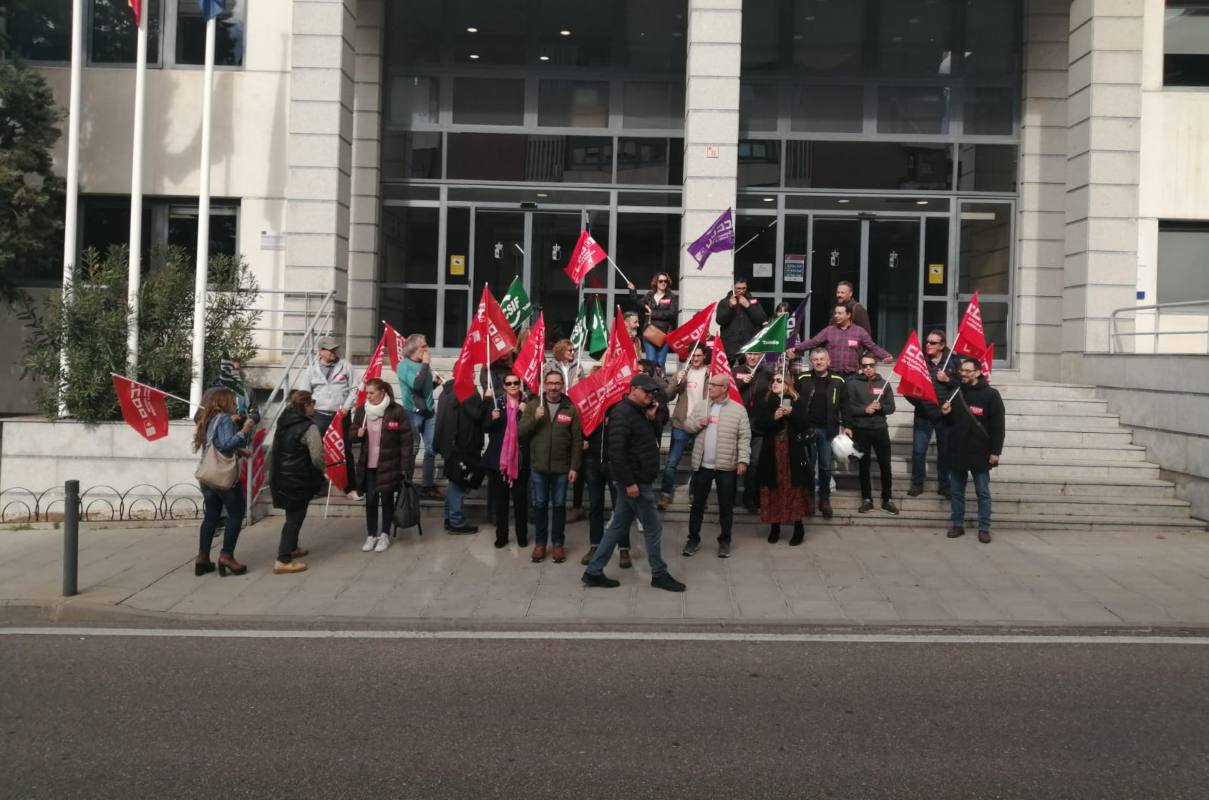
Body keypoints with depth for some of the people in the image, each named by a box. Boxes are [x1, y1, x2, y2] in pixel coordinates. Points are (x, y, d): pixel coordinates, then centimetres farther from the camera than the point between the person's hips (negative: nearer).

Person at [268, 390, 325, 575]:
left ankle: (291, 548, 39)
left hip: (280, 477, 8)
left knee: (293, 515, 24)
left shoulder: (283, 423, 8)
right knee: (295, 518, -1)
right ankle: (283, 561, -3)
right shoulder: (309, 427, -17)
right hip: (298, 480, -8)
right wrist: (323, 468, 0)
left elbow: (276, 451, 14)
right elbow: (318, 458, -21)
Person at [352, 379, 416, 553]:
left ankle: (385, 535, 19)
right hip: (368, 465, 4)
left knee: (387, 499, 6)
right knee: (370, 499, 6)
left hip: (389, 465, -4)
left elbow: (407, 441, -10)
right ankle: (371, 535, 18)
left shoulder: (396, 411, -12)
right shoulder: (361, 411, 2)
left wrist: (405, 466, -12)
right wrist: (358, 434, -9)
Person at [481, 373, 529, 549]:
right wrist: (492, 418, -17)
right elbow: (486, 429, 2)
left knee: (520, 498, 2)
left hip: (520, 459, -1)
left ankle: (522, 535, 12)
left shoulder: (526, 404, 3)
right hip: (498, 458, 1)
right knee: (500, 499, 5)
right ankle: (501, 535, 14)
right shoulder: (496, 403, 5)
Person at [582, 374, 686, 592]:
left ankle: (594, 572, 17)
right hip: (634, 482, -10)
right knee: (653, 528, 2)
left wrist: (652, 418, 3)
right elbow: (616, 451, -24)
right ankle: (659, 574, 17)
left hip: (638, 480, 10)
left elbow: (652, 440, 20)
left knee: (618, 527, 12)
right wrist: (629, 482, -24)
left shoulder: (639, 412, 14)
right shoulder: (622, 413, -17)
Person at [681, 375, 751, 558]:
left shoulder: (738, 410, -4)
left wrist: (743, 460, -14)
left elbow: (744, 438, -6)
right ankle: (693, 538, 21)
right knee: (697, 503, 10)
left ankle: (724, 541, 20)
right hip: (702, 465, 3)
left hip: (727, 466, -3)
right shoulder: (702, 406, 7)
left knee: (726, 505, 7)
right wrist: (698, 423, -10)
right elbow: (687, 425, 10)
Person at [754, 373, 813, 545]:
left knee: (794, 488, -3)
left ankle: (798, 528, 5)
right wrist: (773, 417, -19)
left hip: (793, 452, -2)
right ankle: (774, 527, 12)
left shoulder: (797, 402, 5)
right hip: (771, 453, 2)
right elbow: (759, 424, -3)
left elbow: (805, 424, -4)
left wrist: (791, 413, -19)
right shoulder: (764, 403, 9)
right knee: (773, 489, 2)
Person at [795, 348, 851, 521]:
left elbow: (844, 405, 7)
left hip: (828, 430, 0)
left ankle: (825, 499, 15)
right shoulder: (803, 379, 1)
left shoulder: (838, 381, 2)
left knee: (826, 466, 5)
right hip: (807, 428, 0)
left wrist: (846, 425, 2)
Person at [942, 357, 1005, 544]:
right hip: (957, 451, 5)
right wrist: (946, 414, -4)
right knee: (956, 491, 9)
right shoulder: (956, 392, 10)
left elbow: (998, 426, -7)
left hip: (980, 453, -5)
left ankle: (984, 529, 9)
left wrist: (995, 451, -13)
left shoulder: (990, 394, -5)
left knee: (983, 493, 3)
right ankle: (958, 525, 19)